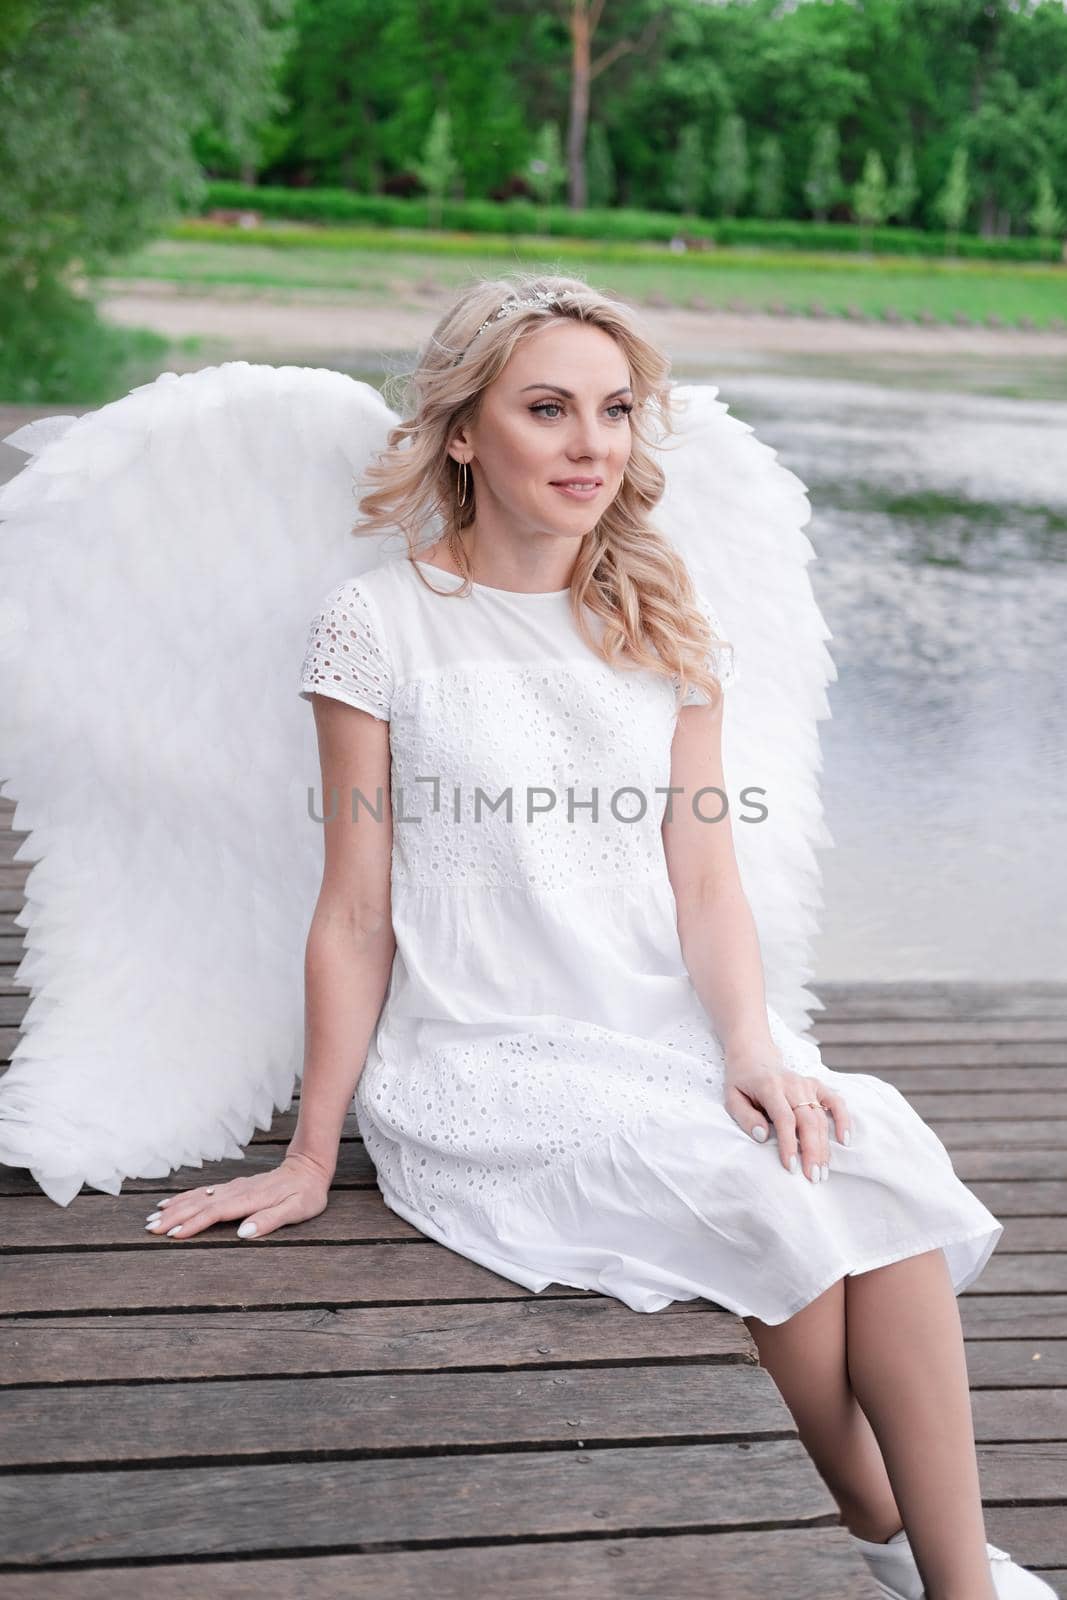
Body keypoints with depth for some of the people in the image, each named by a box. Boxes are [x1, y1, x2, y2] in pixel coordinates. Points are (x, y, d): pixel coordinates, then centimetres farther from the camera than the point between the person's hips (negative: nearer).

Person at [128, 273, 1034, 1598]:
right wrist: (311, 1155, -2)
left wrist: (751, 1046, -13)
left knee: (869, 1147, -25)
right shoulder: (379, 622, -2)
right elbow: (356, 914, -1)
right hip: (477, 1059, -4)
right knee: (759, 1185, -26)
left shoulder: (666, 628, 11)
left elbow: (705, 876, 5)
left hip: (667, 1036, 4)